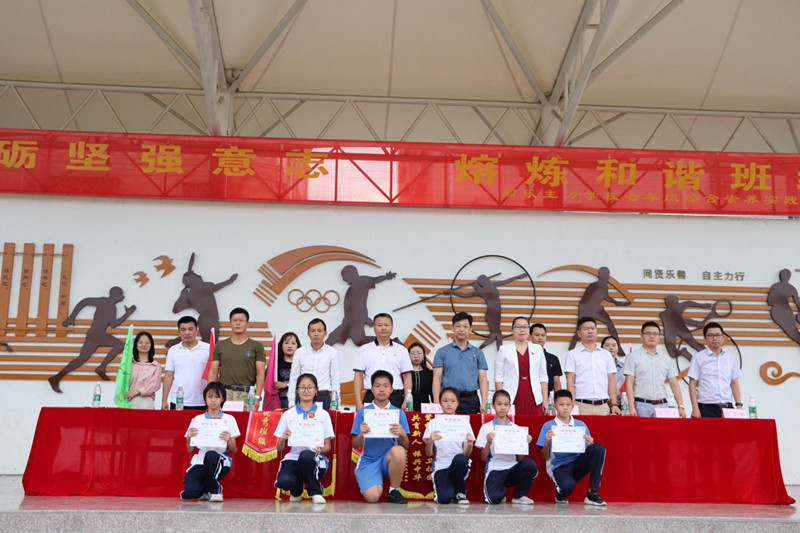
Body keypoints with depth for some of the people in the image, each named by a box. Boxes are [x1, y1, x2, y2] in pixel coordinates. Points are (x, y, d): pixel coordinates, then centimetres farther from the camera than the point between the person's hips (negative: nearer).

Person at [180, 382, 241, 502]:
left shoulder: (229, 419, 8)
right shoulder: (197, 420, 13)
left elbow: (234, 450, 4)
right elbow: (190, 450, 11)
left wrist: (229, 440, -17)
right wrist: (189, 437, -8)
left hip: (220, 461, -1)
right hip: (199, 461, 1)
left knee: (210, 455, -38)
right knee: (189, 492, -27)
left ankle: (215, 489, -10)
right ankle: (205, 491, 12)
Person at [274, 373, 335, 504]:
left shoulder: (323, 415, 9)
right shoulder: (288, 415, 10)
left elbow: (328, 446, 9)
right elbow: (280, 448, 10)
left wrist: (320, 449, -14)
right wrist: (283, 439, -12)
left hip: (314, 460, -1)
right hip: (293, 457, 1)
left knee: (306, 455, -38)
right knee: (284, 481, -33)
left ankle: (315, 491, -10)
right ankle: (296, 490, 7)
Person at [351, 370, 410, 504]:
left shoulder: (398, 413, 4)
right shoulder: (363, 412, 2)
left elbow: (405, 446, 1)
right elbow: (355, 445, 2)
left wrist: (402, 434, -20)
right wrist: (361, 434, -19)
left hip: (389, 458, 1)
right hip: (368, 461, -1)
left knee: (398, 451, -34)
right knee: (372, 497, -27)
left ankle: (394, 491, -11)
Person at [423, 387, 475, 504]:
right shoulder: (433, 423, 7)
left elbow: (466, 453, 4)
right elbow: (428, 454, 3)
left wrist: (470, 444, -18)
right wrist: (430, 441, -18)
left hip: (459, 464, 1)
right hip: (441, 465, -1)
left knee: (459, 458, -37)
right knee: (444, 499, -28)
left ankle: (460, 492, -9)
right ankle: (449, 490, 11)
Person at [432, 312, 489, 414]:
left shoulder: (478, 353, 12)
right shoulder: (442, 352, 7)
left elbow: (483, 379, 8)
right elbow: (437, 379, 2)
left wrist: (484, 403, -5)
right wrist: (437, 404, -9)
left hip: (471, 400, 2)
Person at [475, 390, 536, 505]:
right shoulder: (486, 428, 6)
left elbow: (520, 458, 9)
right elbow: (483, 458, 3)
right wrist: (489, 443, -12)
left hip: (513, 468, 3)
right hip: (495, 469, -3)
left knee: (529, 464, -31)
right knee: (494, 498, -32)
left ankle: (519, 495, -4)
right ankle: (501, 493, 8)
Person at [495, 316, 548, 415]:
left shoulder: (537, 349, 13)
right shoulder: (504, 349, 7)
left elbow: (543, 377, 12)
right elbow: (499, 377, 3)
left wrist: (545, 400, 5)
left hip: (533, 399, 2)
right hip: (512, 399, -2)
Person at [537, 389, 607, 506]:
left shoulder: (581, 425, 12)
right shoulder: (548, 426, 3)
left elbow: (587, 453, 10)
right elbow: (545, 457, 1)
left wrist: (589, 445, -12)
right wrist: (547, 443, -18)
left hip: (577, 464, 4)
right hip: (559, 466, -4)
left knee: (599, 448, -22)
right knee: (568, 486, -38)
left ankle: (593, 492, -18)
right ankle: (560, 492, 4)